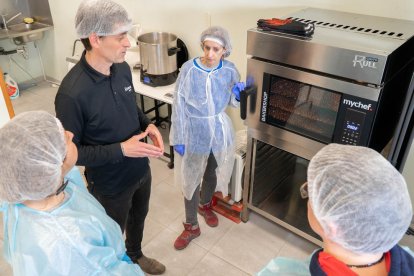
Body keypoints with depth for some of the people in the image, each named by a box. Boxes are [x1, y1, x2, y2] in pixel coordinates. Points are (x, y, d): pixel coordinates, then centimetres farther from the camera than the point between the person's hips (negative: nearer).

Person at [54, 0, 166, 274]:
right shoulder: (72, 93, -31)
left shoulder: (122, 68, -10)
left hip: (141, 169, 7)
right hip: (110, 183, -6)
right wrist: (121, 150, -29)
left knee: (138, 218, 30)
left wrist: (148, 124, -11)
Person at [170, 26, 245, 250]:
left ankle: (205, 205, 54)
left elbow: (232, 103, 5)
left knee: (212, 174, 23)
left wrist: (237, 94, -18)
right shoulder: (189, 69, -18)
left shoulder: (229, 70, -9)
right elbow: (179, 106, -12)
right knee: (191, 181, 10)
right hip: (194, 135, -3)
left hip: (219, 133, 3)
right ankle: (191, 226, 31)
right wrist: (178, 138, -11)